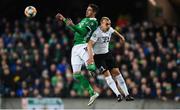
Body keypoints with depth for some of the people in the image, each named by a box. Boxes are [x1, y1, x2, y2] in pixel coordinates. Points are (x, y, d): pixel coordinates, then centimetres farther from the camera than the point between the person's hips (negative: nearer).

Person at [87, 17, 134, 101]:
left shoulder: (109, 29, -3)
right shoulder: (97, 33, -25)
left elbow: (114, 31, 23)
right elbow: (89, 44, -33)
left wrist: (121, 37, 36)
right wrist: (90, 57, -45)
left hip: (107, 54, 6)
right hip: (98, 56, -6)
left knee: (116, 72, -1)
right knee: (107, 74, -17)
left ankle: (127, 94, -1)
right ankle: (118, 94, -18)